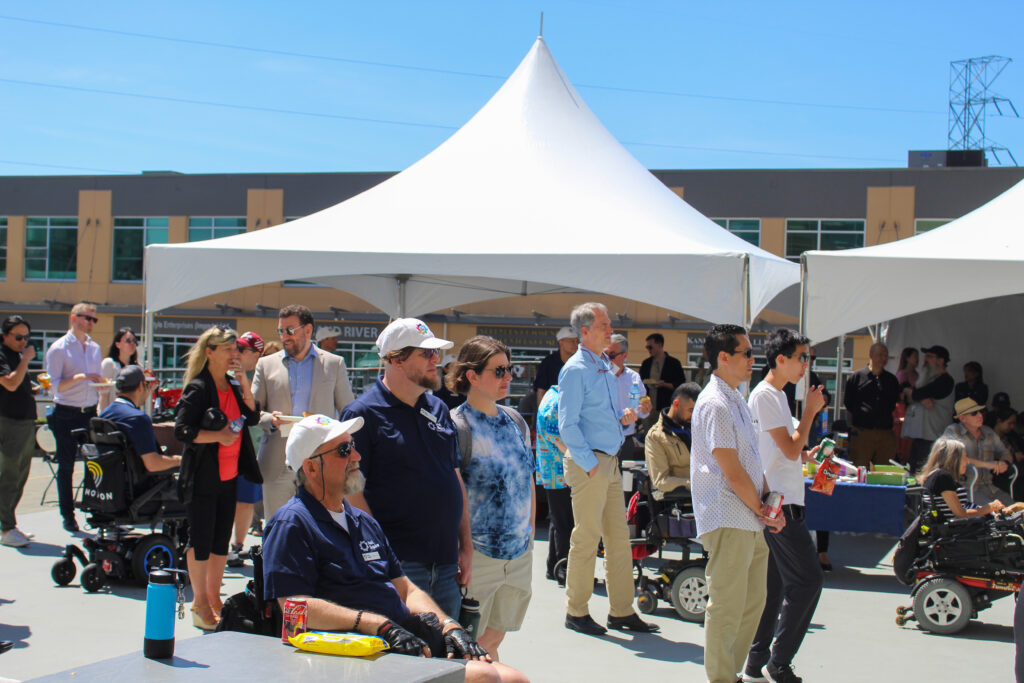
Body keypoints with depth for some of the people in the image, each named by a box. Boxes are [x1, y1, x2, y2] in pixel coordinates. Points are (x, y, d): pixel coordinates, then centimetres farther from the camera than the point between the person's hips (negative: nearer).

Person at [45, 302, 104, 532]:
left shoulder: (95, 348, 13)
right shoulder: (58, 348, -5)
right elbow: (55, 384, -11)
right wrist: (79, 378, -23)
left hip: (90, 412, 5)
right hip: (66, 414, -4)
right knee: (66, 467, 3)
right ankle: (67, 515, 11)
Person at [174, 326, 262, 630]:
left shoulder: (233, 385, 10)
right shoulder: (199, 388, -11)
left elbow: (253, 417, 3)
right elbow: (182, 430, -16)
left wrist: (244, 383, -5)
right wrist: (217, 436, -21)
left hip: (229, 474, 7)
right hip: (203, 476, -7)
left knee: (222, 539, 13)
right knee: (201, 539, 1)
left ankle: (214, 597, 24)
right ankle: (200, 603, 11)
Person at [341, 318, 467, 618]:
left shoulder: (439, 409, 14)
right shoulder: (364, 413, -7)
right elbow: (352, 490, -11)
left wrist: (466, 547, 12)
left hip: (446, 564, 6)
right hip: (397, 565, -6)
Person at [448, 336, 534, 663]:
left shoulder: (515, 422, 10)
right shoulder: (457, 426, -12)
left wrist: (529, 533, 13)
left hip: (520, 553, 6)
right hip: (479, 554, -6)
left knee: (493, 640, 14)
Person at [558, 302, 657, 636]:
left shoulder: (606, 367, 17)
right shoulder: (575, 370, -11)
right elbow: (568, 424, -15)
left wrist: (623, 417, 6)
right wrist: (590, 464, -17)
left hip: (610, 462, 9)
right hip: (588, 462, -9)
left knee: (618, 537, 10)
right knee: (587, 537, -3)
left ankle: (621, 611, 17)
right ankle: (576, 612, 8)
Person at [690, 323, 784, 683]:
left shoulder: (736, 400, 16)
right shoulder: (715, 405, -16)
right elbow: (733, 473, -17)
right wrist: (761, 510, -8)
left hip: (750, 521, 10)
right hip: (728, 522, -10)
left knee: (753, 600, 15)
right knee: (728, 606, -4)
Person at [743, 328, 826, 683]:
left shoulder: (777, 395, 18)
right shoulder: (765, 395, -13)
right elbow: (791, 450, -16)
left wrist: (803, 456, 14)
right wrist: (810, 411, -8)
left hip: (778, 503, 10)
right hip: (780, 503, -10)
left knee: (775, 584, 11)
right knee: (808, 579, -8)